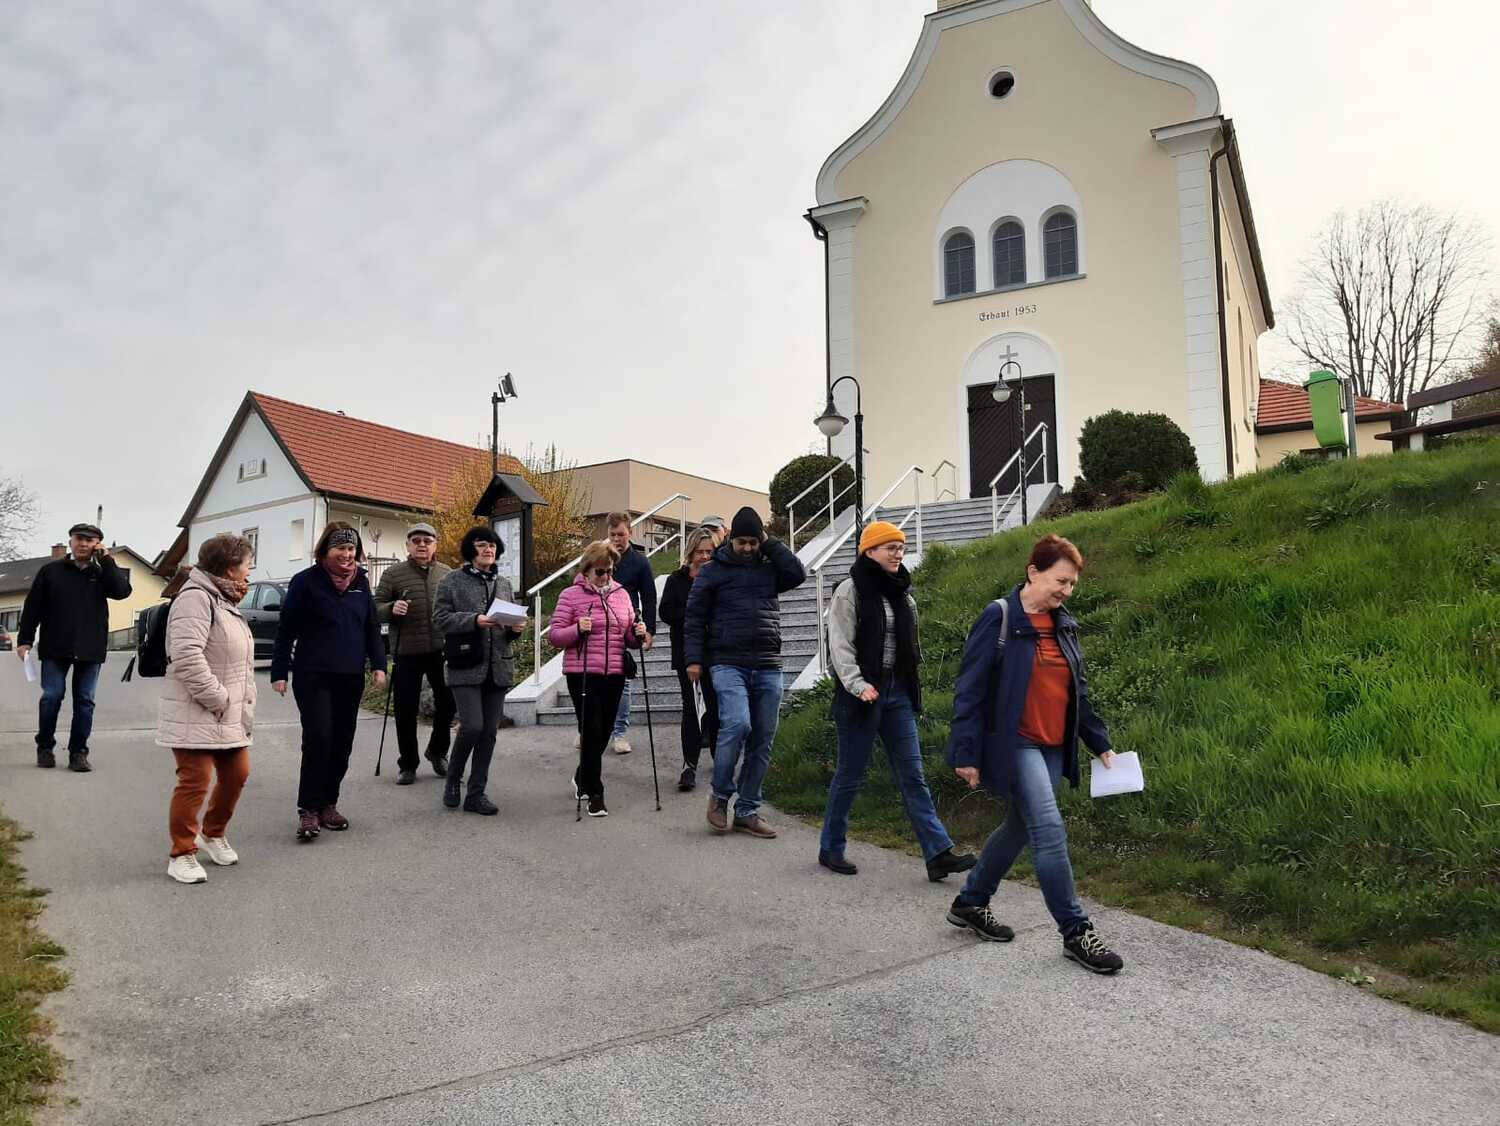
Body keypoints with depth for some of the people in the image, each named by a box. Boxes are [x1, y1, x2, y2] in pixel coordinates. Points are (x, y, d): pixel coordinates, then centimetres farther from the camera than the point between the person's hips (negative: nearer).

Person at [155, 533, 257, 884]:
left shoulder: (225, 601, 16)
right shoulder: (195, 598, -17)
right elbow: (187, 657, -28)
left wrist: (243, 702, 14)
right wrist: (217, 699, -21)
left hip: (231, 716, 10)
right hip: (196, 717, -10)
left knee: (236, 775, 14)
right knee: (195, 783, -4)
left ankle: (213, 834, 34)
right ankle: (181, 854, 11)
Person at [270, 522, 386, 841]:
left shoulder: (361, 582, 10)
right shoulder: (305, 581, -4)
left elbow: (372, 626, 15)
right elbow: (286, 630, -3)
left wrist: (378, 665, 6)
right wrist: (279, 672, -5)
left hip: (351, 678, 5)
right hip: (313, 676, -5)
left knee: (342, 743, 7)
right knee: (318, 738, -13)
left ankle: (329, 803, 19)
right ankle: (308, 810, -3)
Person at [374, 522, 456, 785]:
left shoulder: (447, 573, 9)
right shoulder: (393, 573, 2)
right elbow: (376, 608, 2)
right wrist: (392, 608, -19)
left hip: (441, 651, 2)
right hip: (406, 653, -2)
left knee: (447, 703, 7)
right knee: (406, 711, 4)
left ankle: (437, 752, 32)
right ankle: (407, 765, 20)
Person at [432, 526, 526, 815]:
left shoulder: (504, 584, 16)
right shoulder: (452, 580, 1)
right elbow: (439, 619, -6)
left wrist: (516, 628, -2)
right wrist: (475, 620, -19)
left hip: (498, 667, 5)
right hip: (466, 666, -5)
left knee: (489, 732, 5)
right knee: (472, 726, -13)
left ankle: (476, 793, 14)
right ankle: (453, 778, 14)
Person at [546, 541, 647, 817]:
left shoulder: (621, 594, 11)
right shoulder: (571, 596, -2)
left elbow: (628, 637, 18)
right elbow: (554, 635, -5)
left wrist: (637, 634, -5)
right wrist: (577, 629, -23)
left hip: (614, 674, 5)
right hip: (582, 674, -5)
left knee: (603, 732, 14)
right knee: (591, 732, -5)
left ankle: (582, 777, 39)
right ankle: (595, 794, 6)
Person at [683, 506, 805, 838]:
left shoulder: (769, 569, 13)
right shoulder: (713, 571, 4)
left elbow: (798, 573, -5)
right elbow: (694, 617, 3)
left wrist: (770, 544, 1)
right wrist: (693, 658, -4)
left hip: (768, 668, 4)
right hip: (728, 664, -4)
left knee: (762, 740, 5)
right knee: (737, 724, -23)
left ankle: (747, 811, 17)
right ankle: (720, 795, -1)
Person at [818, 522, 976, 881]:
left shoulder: (901, 593, 13)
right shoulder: (850, 591, -8)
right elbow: (840, 644, -14)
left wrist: (910, 687, 19)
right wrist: (858, 684, -26)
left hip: (898, 692, 6)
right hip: (862, 694, -6)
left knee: (912, 776, 2)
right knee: (850, 774, 4)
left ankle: (939, 853, -1)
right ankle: (830, 848, 19)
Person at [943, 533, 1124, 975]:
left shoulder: (1063, 624, 11)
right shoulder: (999, 618, -12)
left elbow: (1078, 691, 19)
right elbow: (970, 689, -13)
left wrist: (1100, 743, 16)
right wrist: (967, 754, -16)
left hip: (1053, 749, 8)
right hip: (1015, 746, -8)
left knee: (1020, 828, 15)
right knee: (1050, 832, -12)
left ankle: (970, 903, 31)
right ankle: (1076, 932, 1)